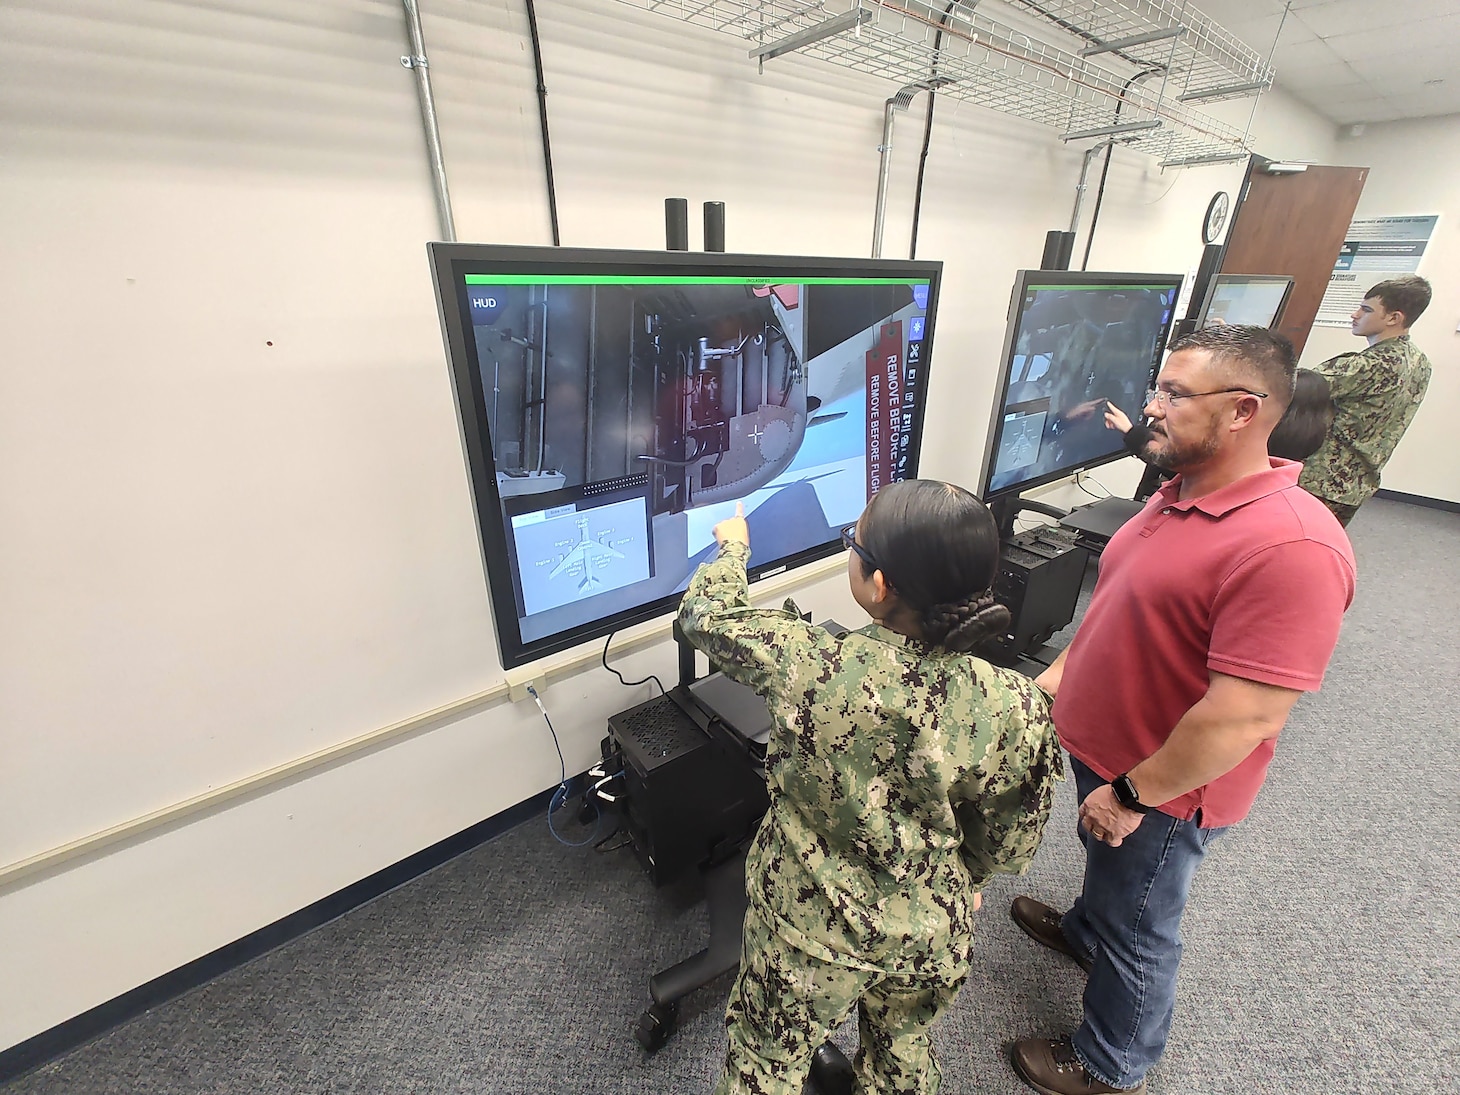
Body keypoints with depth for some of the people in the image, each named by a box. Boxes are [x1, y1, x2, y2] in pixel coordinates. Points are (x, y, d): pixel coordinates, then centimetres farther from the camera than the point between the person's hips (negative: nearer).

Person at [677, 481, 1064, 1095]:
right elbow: (1006, 848, -9)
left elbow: (705, 614, -13)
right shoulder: (1016, 710, -25)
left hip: (805, 924, -2)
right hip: (930, 936, 3)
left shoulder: (807, 665, -33)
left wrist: (732, 545, 6)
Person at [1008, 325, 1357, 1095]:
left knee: (1137, 931, 17)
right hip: (1100, 749, 7)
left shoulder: (1290, 547, -31)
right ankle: (1086, 932, 63)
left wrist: (1133, 795, -21)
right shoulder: (1179, 495, -1)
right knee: (1106, 867, 34)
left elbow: (1243, 718, -30)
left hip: (1161, 792, -7)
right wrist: (1064, 669, 9)